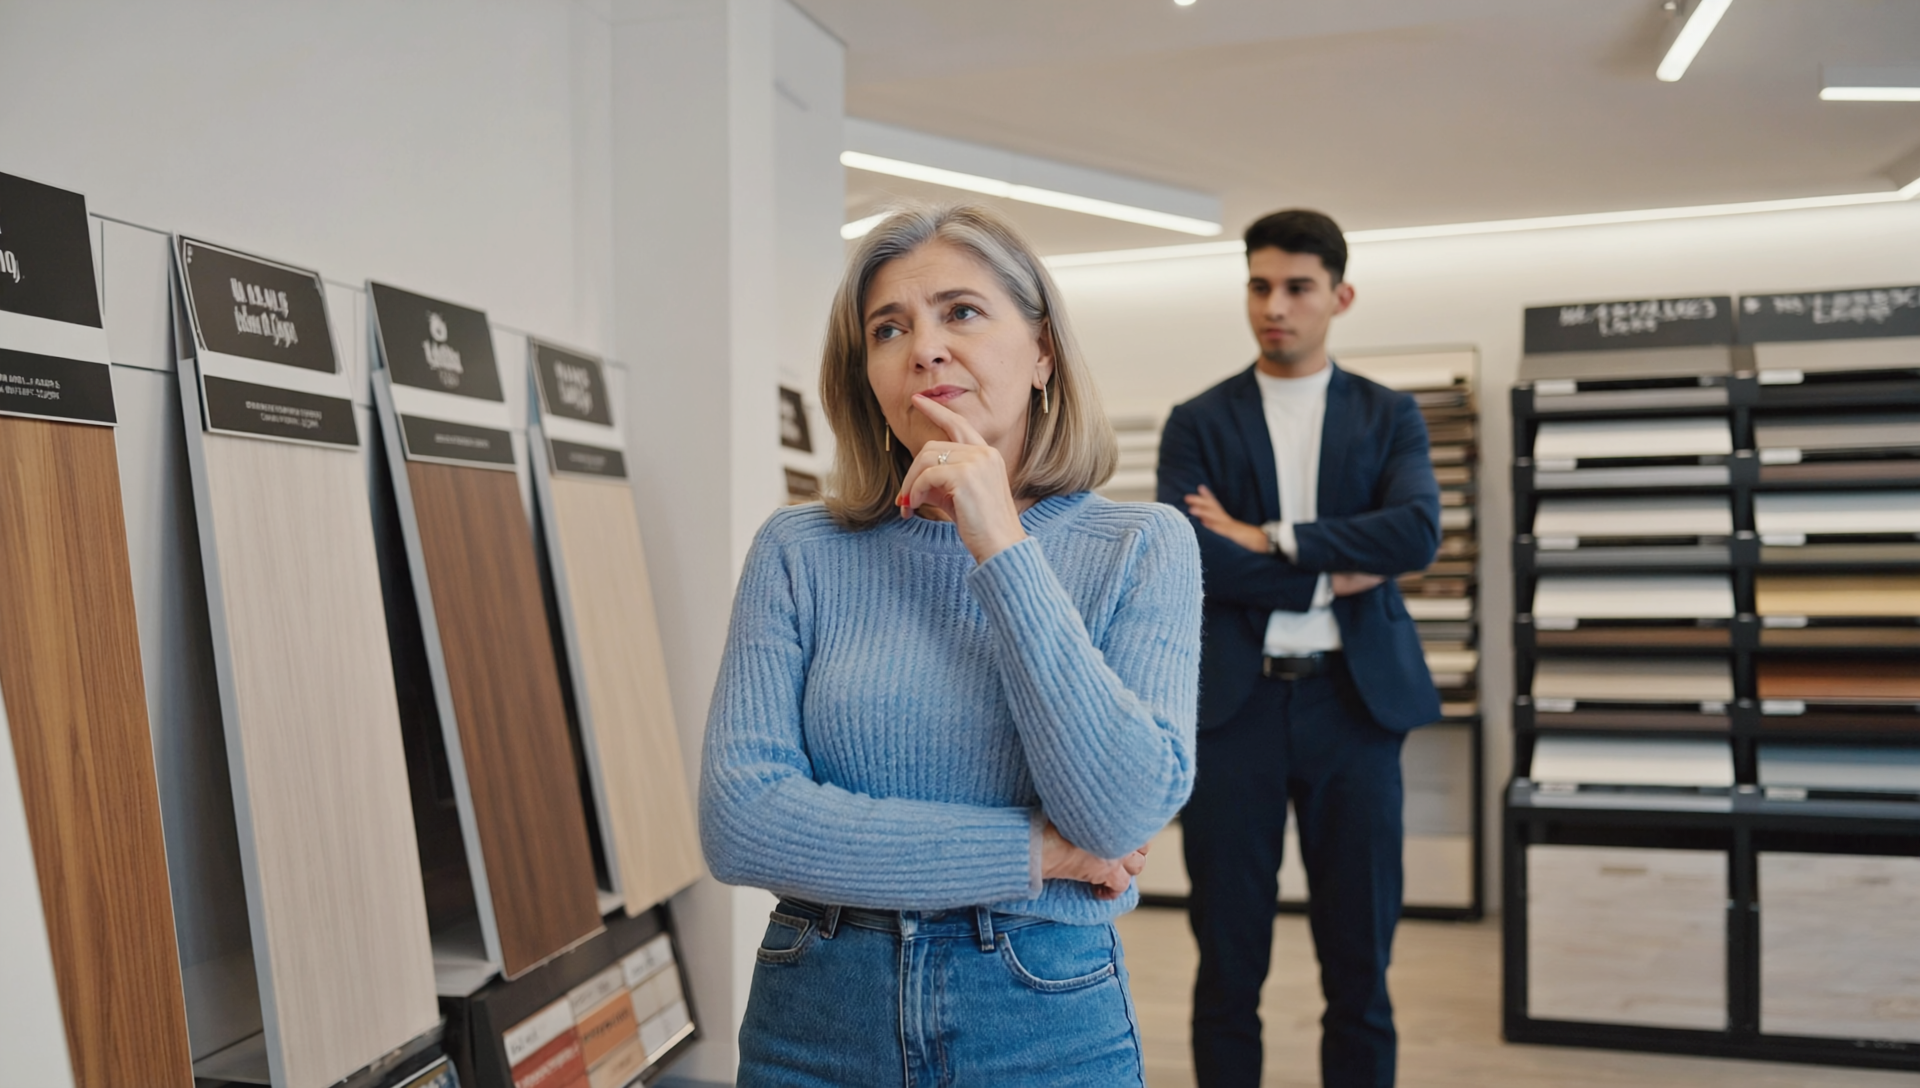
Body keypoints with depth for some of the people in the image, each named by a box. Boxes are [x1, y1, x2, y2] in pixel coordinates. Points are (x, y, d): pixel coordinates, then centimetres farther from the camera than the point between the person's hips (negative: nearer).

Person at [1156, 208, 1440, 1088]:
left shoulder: (1389, 416, 9)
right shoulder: (1198, 423, 6)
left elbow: (1417, 531, -9)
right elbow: (1188, 554, -10)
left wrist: (1268, 537, -12)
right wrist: (1329, 578, -10)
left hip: (1352, 699, 1)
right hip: (1232, 703, 0)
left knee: (1359, 961, 8)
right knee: (1229, 960, 7)